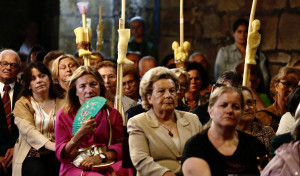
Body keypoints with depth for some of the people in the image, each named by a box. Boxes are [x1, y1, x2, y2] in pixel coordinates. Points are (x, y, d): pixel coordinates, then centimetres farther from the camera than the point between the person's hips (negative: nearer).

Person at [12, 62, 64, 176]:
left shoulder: (60, 103, 17)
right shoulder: (22, 104, 8)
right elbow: (28, 130, -9)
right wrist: (51, 145, -26)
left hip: (56, 155, 2)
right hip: (32, 156, -2)